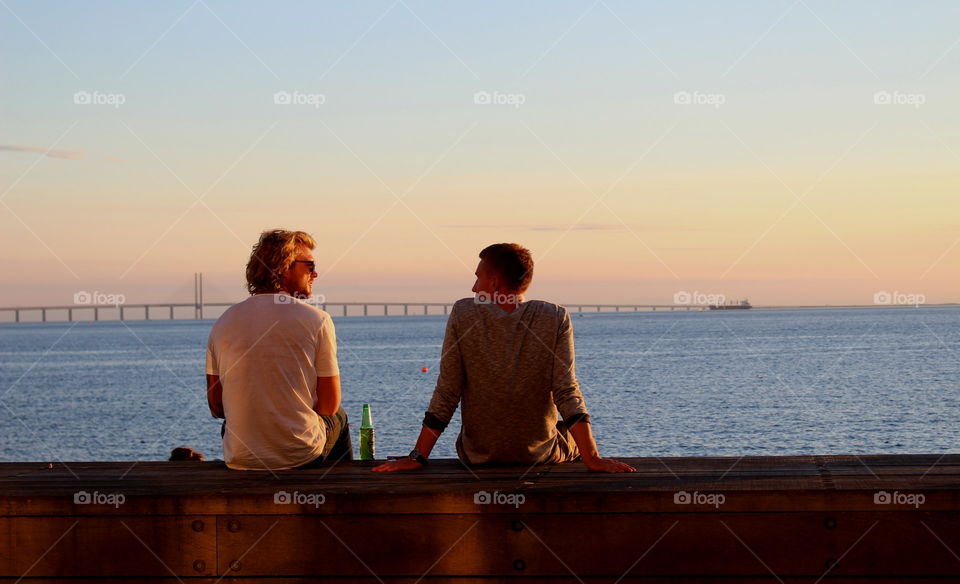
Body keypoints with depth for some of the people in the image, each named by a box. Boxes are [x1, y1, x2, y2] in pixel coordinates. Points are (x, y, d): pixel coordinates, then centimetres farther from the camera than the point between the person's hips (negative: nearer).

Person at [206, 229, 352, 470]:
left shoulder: (223, 323, -1)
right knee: (338, 417, 32)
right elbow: (329, 405, -6)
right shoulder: (316, 319, -9)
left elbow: (216, 406, 4)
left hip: (240, 460, 2)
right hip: (302, 457, -2)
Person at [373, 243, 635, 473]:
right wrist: (593, 459, -14)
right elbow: (567, 393, -16)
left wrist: (417, 457, -5)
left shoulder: (463, 314, -10)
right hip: (542, 455, -1)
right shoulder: (555, 318, -12)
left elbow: (445, 395, -10)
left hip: (478, 458, 1)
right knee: (575, 440, 33)